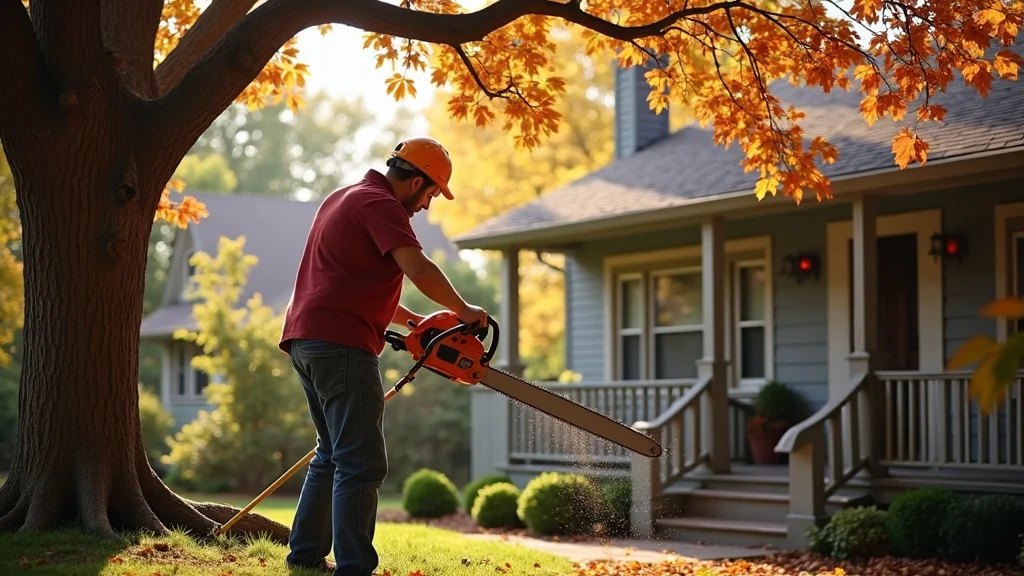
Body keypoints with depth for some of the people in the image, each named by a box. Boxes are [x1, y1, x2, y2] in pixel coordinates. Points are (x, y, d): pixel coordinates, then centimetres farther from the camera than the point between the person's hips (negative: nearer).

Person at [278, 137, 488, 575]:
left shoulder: (344, 198, 23)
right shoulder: (381, 205, -8)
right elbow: (418, 269, -23)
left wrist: (411, 321, 25)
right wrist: (464, 311, -10)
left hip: (305, 340, 10)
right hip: (341, 344, -10)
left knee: (334, 454, 19)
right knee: (363, 464, -11)